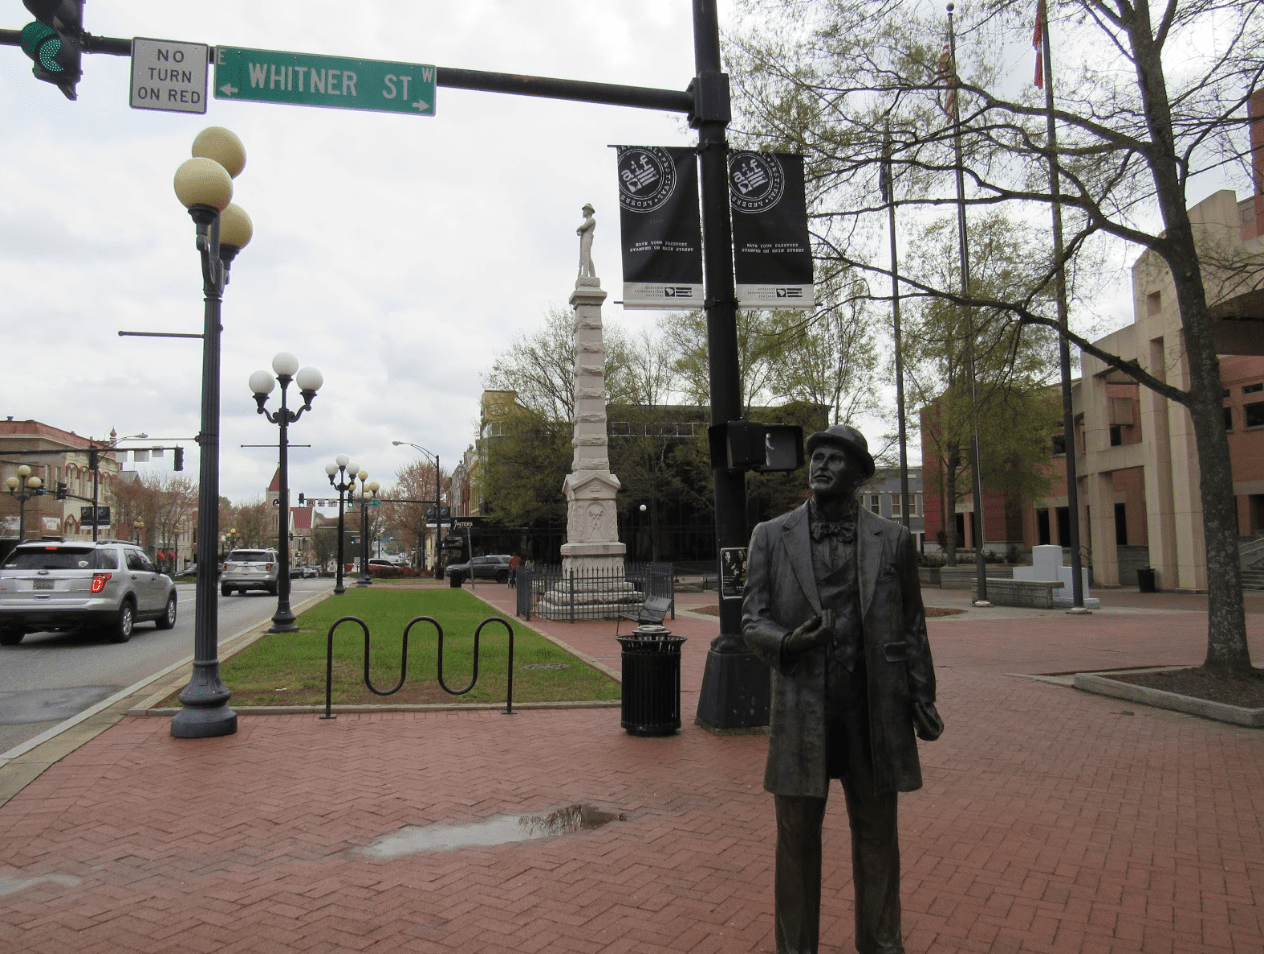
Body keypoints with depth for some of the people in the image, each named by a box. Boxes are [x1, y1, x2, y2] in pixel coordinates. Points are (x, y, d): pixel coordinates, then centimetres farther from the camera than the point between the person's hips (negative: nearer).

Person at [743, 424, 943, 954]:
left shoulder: (892, 540, 5)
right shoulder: (771, 536, 3)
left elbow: (911, 627, 8)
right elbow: (752, 620, 0)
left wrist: (923, 699, 3)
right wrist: (786, 640, -20)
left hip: (874, 709, 1)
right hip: (801, 710, 0)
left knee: (877, 838, 13)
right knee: (797, 840, 8)